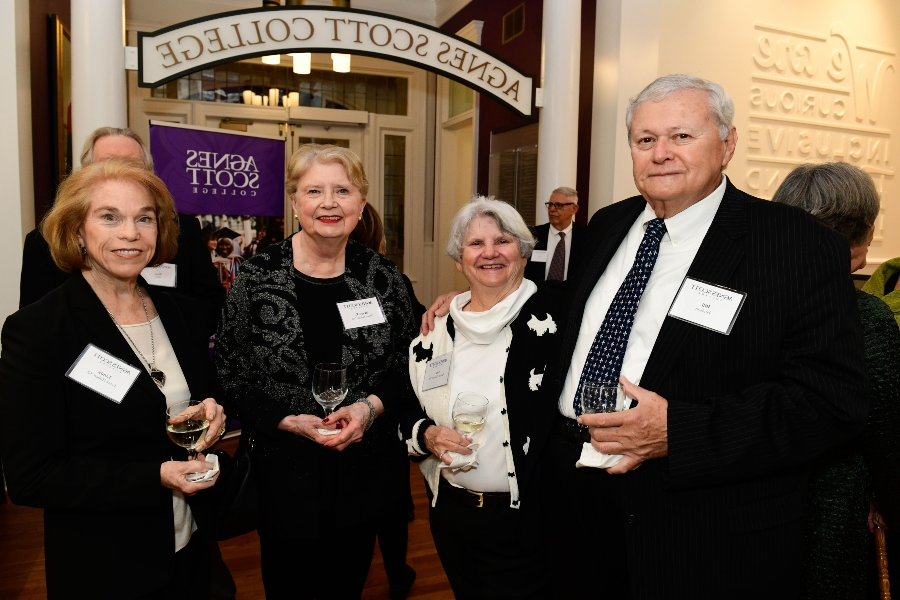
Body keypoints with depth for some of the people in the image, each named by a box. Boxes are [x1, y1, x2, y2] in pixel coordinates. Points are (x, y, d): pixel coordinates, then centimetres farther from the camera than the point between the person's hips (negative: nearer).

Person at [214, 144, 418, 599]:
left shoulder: (383, 277, -4)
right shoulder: (257, 277, -9)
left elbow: (407, 367, 3)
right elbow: (228, 374, -6)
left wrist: (370, 406, -15)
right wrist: (290, 421, -17)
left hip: (362, 477, 2)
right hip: (283, 476, -1)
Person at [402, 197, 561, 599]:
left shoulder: (552, 315, -12)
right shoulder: (438, 329, 2)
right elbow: (406, 410, 9)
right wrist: (427, 435, -9)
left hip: (525, 520, -4)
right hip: (450, 512, 5)